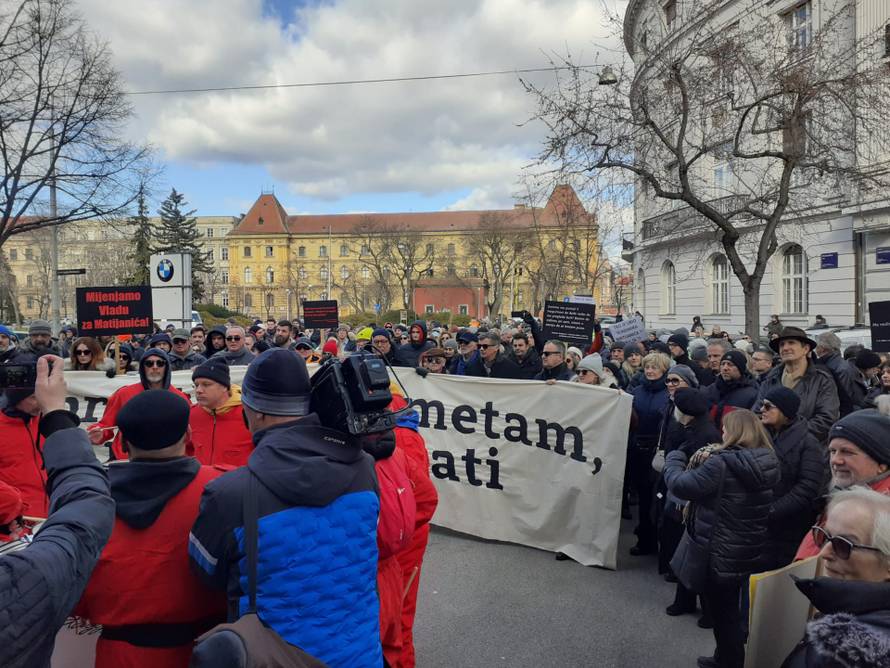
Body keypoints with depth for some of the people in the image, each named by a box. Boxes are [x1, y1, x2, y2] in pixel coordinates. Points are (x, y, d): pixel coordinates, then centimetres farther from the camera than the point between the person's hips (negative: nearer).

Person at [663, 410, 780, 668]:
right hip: (748, 553, 8)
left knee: (723, 613, 13)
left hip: (719, 554, -8)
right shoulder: (768, 463, -3)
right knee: (729, 610, 29)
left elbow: (680, 485, -25)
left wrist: (674, 458, -7)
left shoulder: (721, 464, -27)